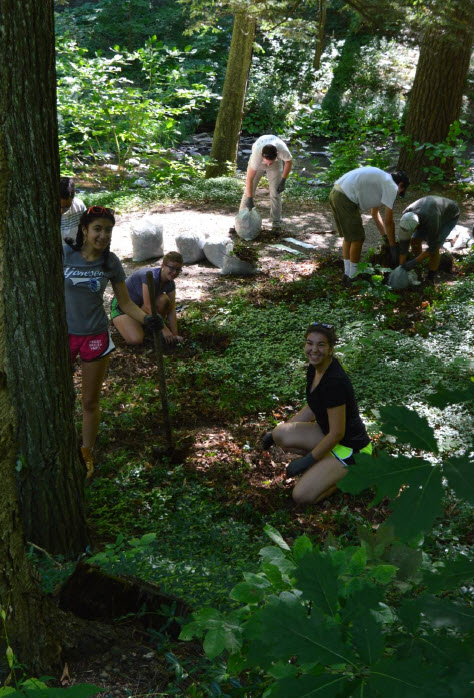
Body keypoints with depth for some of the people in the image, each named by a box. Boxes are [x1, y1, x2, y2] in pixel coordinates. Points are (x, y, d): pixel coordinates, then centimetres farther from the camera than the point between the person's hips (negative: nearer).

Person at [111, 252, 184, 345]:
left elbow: (171, 310, -8)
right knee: (136, 340, -26)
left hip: (140, 305, 6)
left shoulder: (170, 284, -8)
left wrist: (175, 335, -16)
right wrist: (164, 329, -34)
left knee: (164, 300, -24)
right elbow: (148, 306, -34)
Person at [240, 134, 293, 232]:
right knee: (248, 190, -4)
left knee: (275, 192, -6)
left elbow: (289, 161, -14)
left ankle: (276, 223, 3)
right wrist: (250, 199, -33)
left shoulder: (282, 150, -41)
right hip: (258, 162, -1)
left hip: (276, 163, 1)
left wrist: (283, 181, -16)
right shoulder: (256, 154, -43)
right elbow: (249, 179, -36)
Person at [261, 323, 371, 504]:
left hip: (351, 448, -8)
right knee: (280, 434, -7)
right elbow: (311, 408, 15)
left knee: (302, 495, -14)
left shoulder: (334, 381, -29)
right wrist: (281, 428, 13)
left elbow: (336, 434, -24)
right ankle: (324, 462, 8)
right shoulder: (314, 369, -2)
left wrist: (306, 461, -15)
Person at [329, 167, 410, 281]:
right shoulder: (391, 186, -2)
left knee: (348, 236, 20)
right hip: (345, 199, -10)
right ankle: (353, 276, 12)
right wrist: (393, 247, 7)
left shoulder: (381, 180, 26)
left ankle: (348, 273, 27)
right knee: (357, 238, 2)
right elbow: (389, 221, -2)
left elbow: (375, 213, 33)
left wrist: (385, 236, 33)